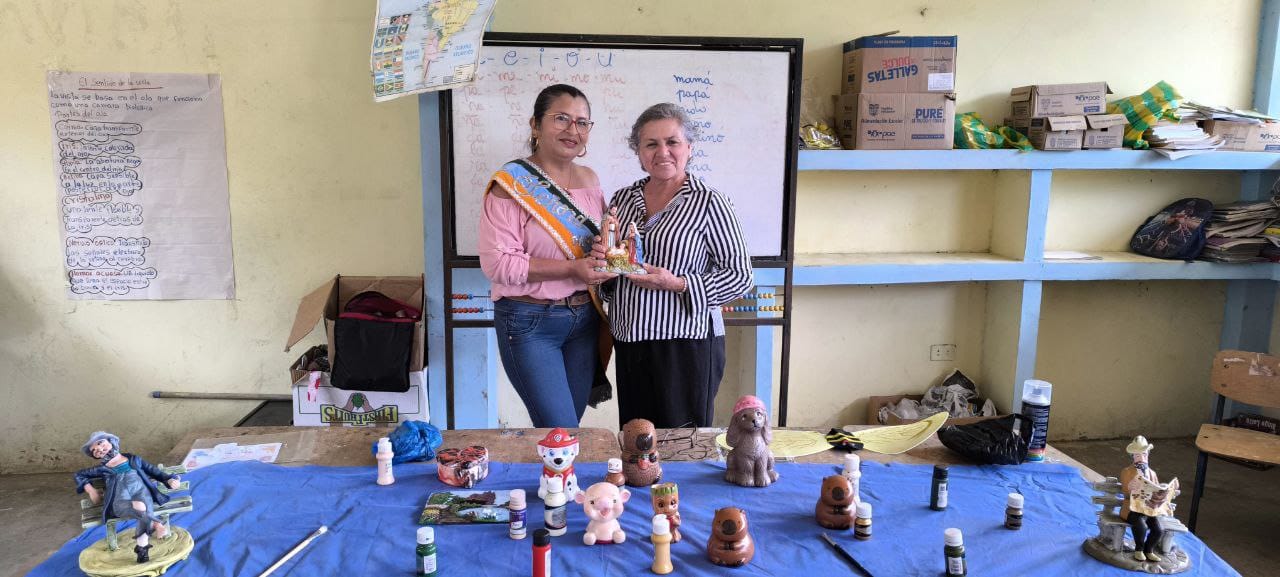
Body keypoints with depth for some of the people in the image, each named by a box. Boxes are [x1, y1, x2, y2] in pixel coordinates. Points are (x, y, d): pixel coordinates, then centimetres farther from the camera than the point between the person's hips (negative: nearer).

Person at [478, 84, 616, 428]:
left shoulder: (590, 180, 8)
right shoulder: (511, 184, -12)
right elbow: (497, 262, -18)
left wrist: (603, 253, -5)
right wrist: (572, 268, -21)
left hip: (584, 319, 6)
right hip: (530, 323, -6)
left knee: (563, 428, 15)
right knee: (562, 432, -5)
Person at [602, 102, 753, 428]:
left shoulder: (709, 203, -6)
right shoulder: (622, 199, 9)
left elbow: (740, 276, -7)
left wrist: (678, 284, -18)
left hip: (686, 343, -5)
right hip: (629, 342, 5)